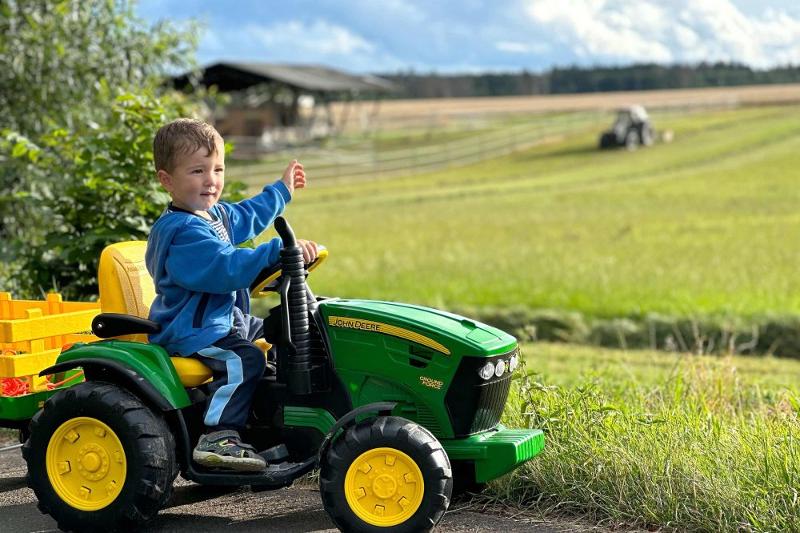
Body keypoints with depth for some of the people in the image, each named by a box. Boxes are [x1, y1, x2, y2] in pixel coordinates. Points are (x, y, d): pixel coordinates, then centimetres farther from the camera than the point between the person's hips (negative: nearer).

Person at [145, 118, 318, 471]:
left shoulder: (216, 214, 9)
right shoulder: (183, 232, -25)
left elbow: (247, 217, 32)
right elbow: (228, 268, -35)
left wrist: (281, 190, 41)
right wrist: (278, 251, -38)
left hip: (224, 318, 11)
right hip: (190, 332, -11)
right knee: (243, 360, -30)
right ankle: (217, 437, -29)